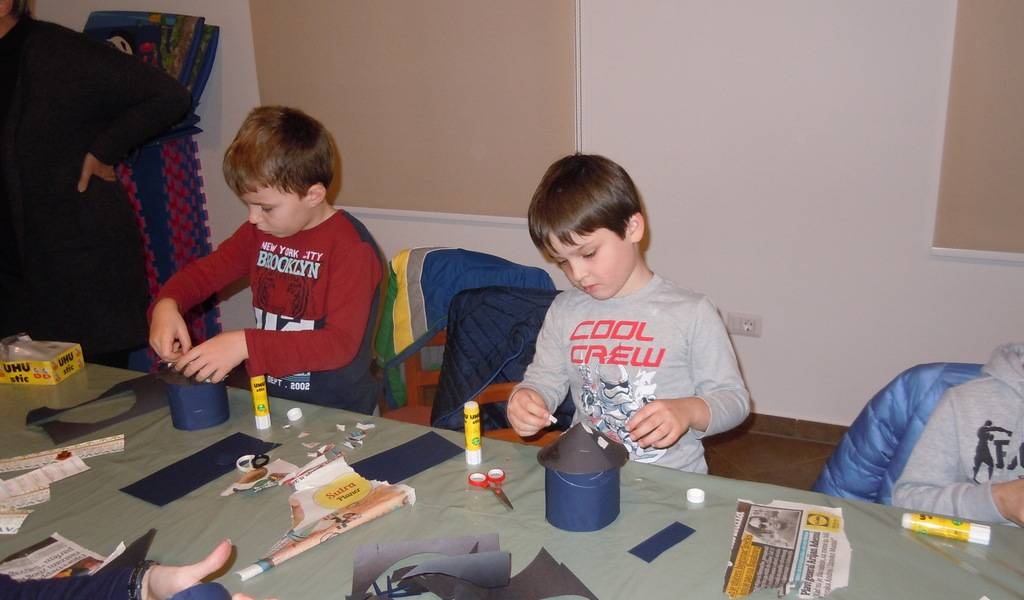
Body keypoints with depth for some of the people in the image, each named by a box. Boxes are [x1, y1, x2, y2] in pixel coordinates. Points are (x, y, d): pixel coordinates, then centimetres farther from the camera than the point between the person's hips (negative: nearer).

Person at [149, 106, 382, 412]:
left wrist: (246, 344, -30)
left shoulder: (352, 248, -17)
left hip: (339, 413, -7)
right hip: (271, 401, 8)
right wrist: (166, 304, -7)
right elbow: (206, 270, 15)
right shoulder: (259, 232, 6)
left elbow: (341, 343, -24)